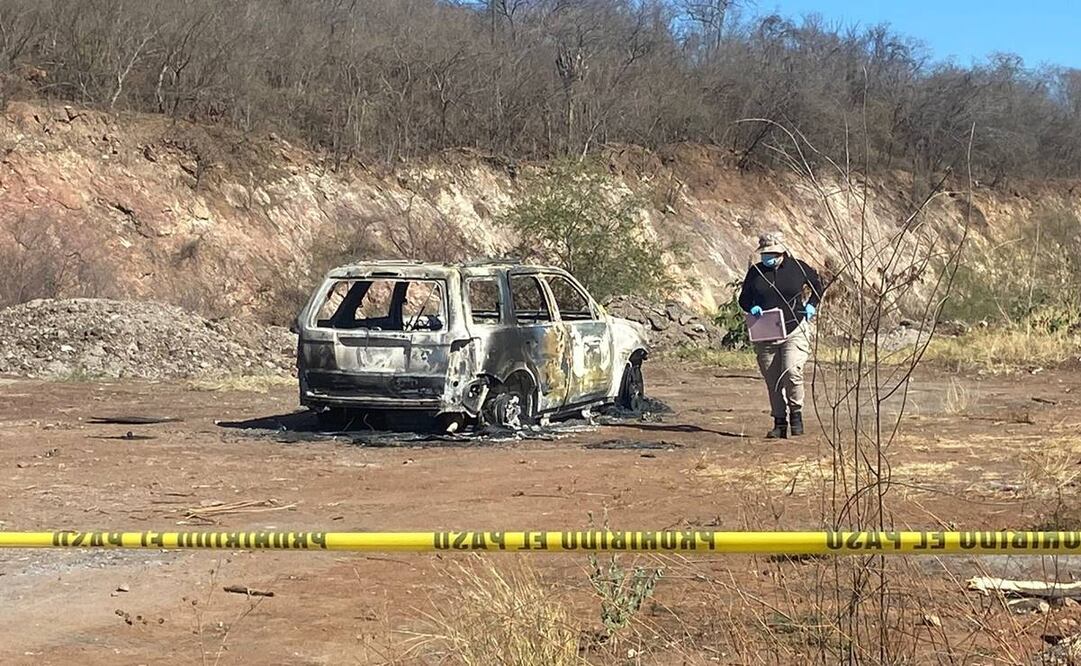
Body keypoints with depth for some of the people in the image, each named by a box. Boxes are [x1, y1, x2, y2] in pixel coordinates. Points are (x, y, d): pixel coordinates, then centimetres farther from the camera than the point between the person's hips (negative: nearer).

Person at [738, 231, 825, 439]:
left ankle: (796, 413, 1)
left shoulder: (798, 267, -1)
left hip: (795, 331, -3)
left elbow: (818, 286, 16)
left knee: (792, 373, -20)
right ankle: (780, 424, 15)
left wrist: (811, 306, 2)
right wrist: (752, 308, -8)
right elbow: (743, 299, 13)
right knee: (772, 381, 5)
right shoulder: (756, 272, 5)